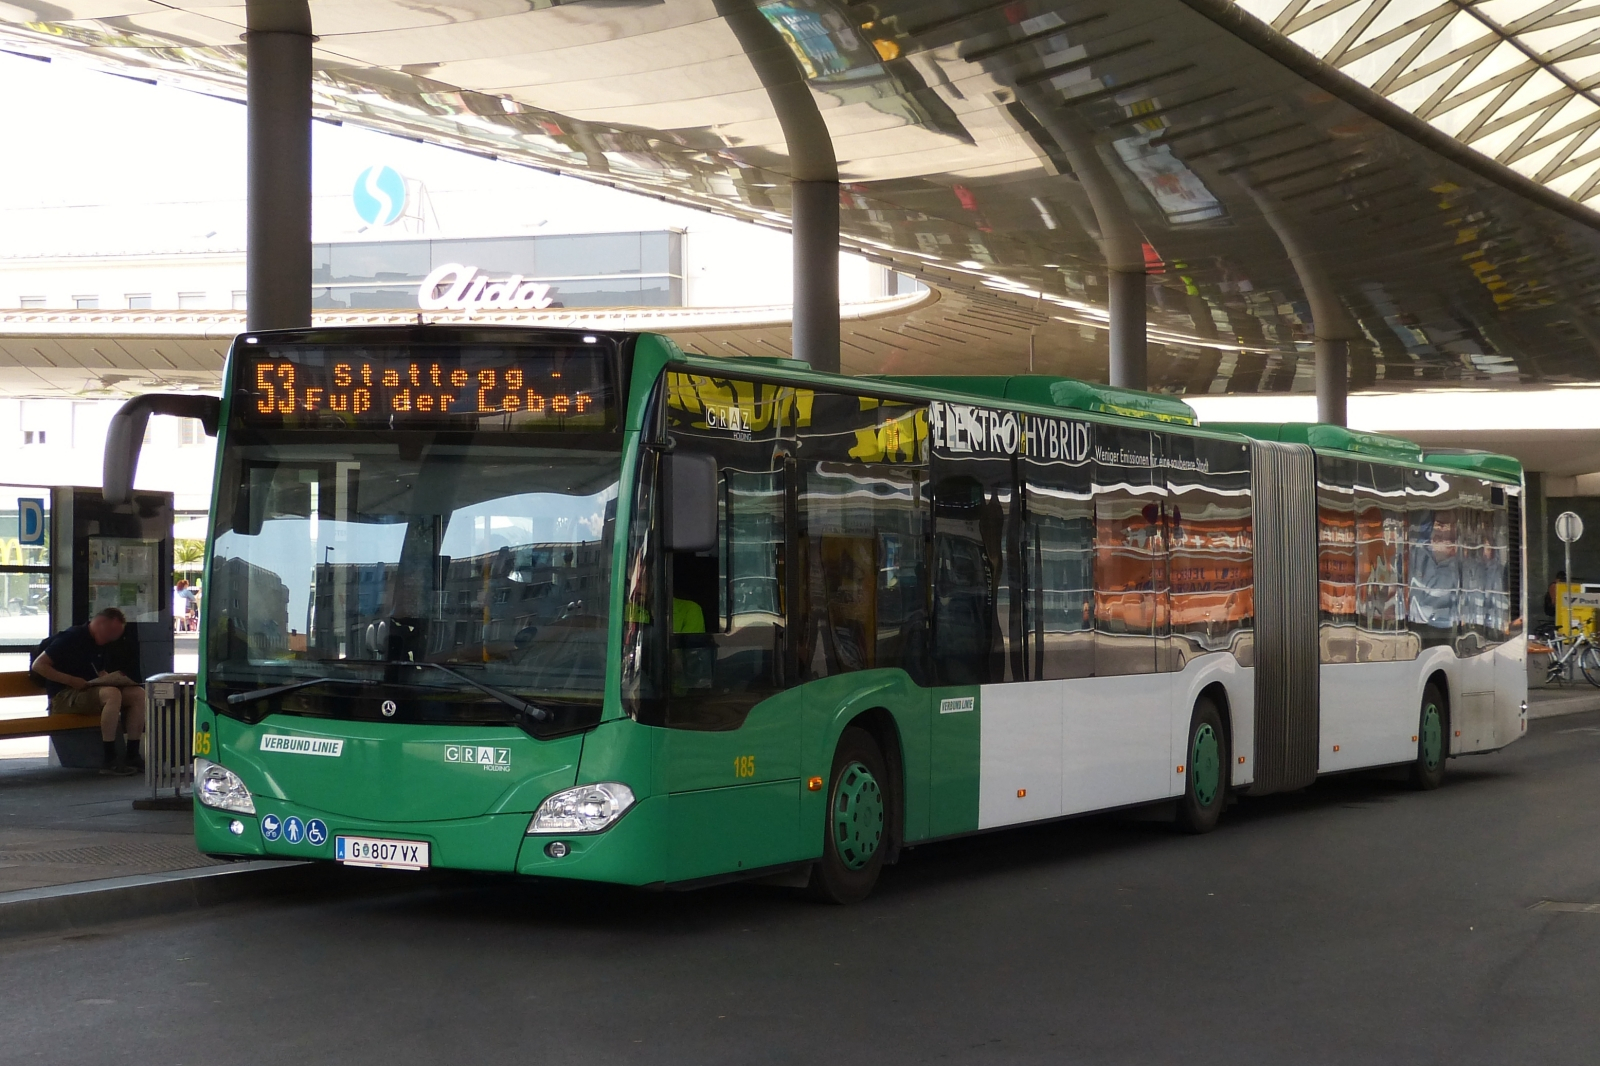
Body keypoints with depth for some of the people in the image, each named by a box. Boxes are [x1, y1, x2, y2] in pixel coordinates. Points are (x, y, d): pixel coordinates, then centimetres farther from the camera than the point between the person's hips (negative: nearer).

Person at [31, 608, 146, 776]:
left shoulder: (99, 644, 15)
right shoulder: (71, 637, -11)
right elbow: (38, 665, -15)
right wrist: (71, 680, -23)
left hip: (89, 692, 9)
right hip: (64, 697, -9)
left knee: (138, 694, -9)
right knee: (112, 694, -34)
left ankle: (133, 755, -11)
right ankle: (110, 761, -33)